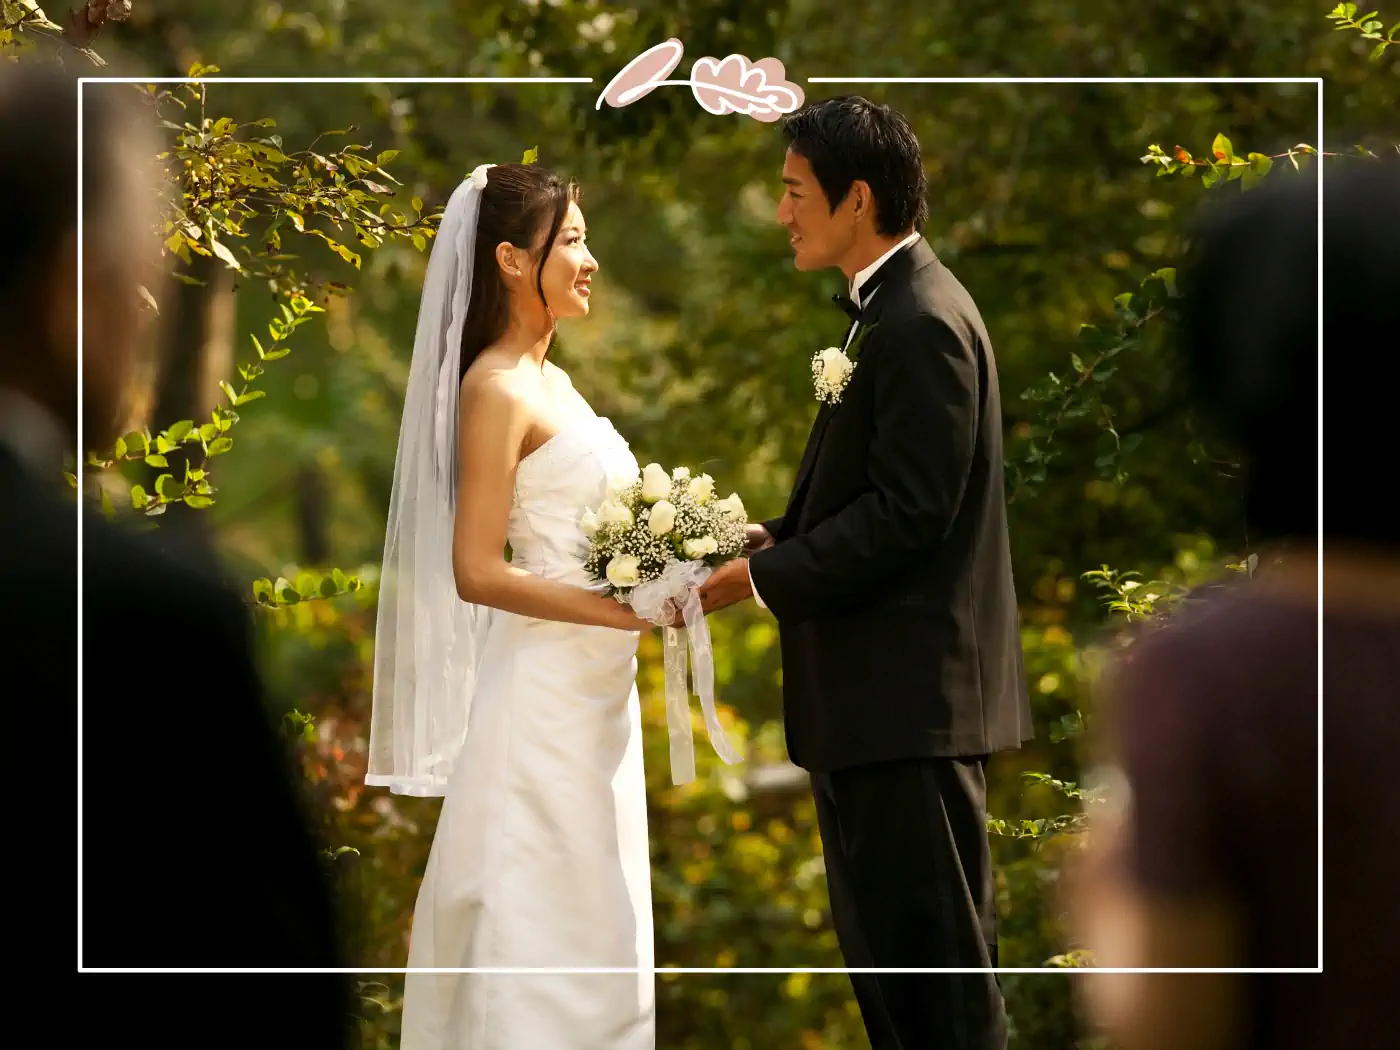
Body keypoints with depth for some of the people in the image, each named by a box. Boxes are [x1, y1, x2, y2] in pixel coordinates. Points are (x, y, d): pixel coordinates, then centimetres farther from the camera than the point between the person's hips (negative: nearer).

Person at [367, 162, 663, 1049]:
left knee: (594, 928, 12)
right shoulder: (495, 390, -14)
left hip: (596, 687, 9)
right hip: (543, 687, -9)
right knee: (543, 926, -4)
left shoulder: (551, 381, 13)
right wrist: (631, 612, -21)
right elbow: (477, 572, -19)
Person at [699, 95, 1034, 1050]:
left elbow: (908, 511, -22)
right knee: (884, 946, 15)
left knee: (933, 959, -6)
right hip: (885, 695, 11)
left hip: (911, 697, -11)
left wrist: (763, 576, -16)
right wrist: (774, 536, 4)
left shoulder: (921, 324, -17)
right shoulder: (889, 308, 15)